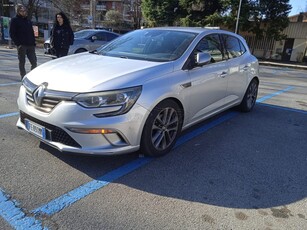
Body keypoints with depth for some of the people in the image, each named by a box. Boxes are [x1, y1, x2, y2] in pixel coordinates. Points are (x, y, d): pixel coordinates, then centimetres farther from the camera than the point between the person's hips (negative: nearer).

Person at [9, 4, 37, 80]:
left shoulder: (28, 21, 17)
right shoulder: (14, 20, 2)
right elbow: (12, 34, -3)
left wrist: (33, 43, 6)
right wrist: (18, 43, -13)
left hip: (30, 45, 4)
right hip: (21, 46, -4)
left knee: (34, 62, 1)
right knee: (22, 63, 2)